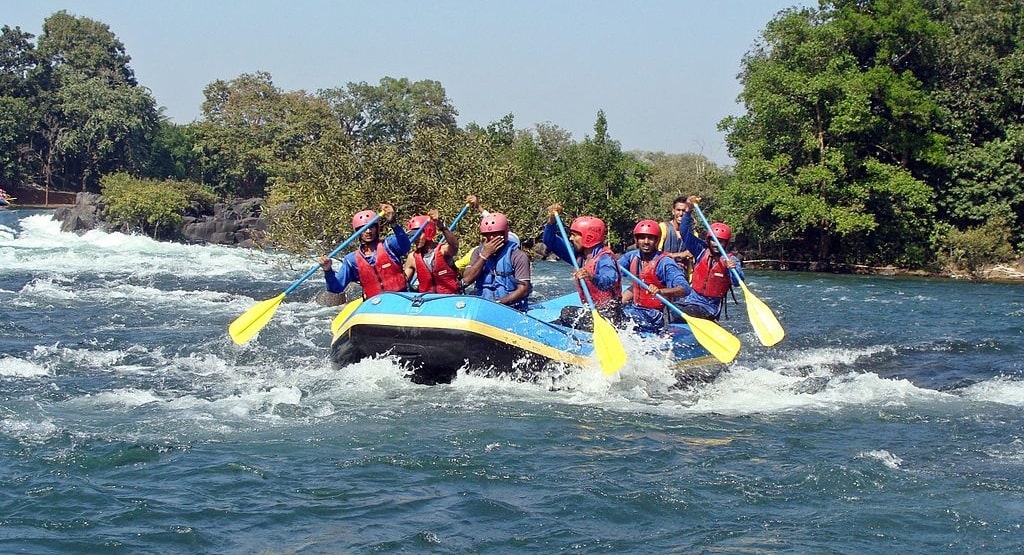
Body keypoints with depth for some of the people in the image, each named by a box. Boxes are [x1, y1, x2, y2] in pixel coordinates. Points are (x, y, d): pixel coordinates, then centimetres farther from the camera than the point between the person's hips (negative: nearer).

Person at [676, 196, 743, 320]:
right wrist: (688, 210, -12)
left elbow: (738, 281, -19)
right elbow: (685, 233, 1)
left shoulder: (730, 260, -4)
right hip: (690, 300, 4)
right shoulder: (702, 251, 6)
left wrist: (733, 268, -40)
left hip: (710, 309, -4)